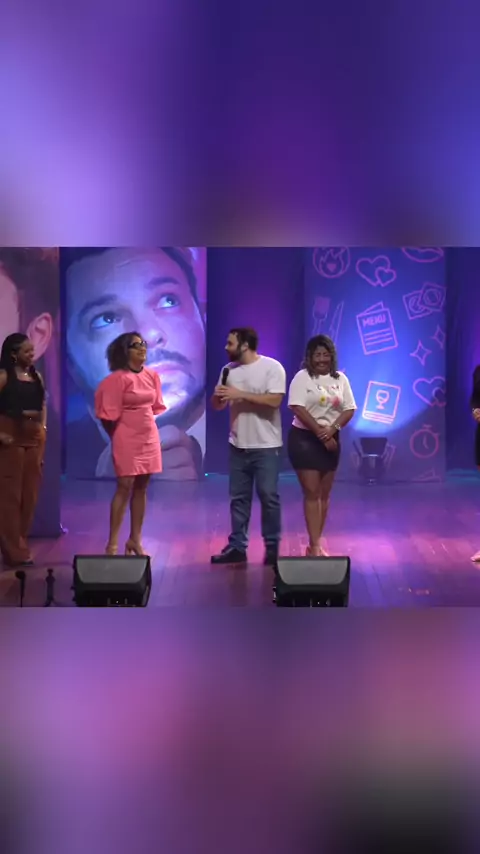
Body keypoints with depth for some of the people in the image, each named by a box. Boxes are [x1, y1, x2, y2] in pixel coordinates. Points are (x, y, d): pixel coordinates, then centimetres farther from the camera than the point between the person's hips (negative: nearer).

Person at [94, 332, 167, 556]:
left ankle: (135, 540, 15)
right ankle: (113, 543, -5)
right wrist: (117, 436, 1)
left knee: (141, 488, 8)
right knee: (125, 487, -9)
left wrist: (148, 425, 14)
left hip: (149, 436, 6)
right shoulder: (118, 378, -13)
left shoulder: (152, 375, 7)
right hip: (127, 439, -6)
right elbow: (109, 412, -10)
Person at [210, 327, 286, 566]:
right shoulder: (229, 370, 8)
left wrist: (240, 395, -20)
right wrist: (218, 396, -11)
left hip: (265, 446, -5)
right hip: (238, 445, 5)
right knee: (238, 498, 9)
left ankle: (272, 547, 12)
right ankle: (237, 547, 16)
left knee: (268, 497, 1)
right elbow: (217, 405, 13)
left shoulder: (272, 367, -10)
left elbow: (274, 400, -21)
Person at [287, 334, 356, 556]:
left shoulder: (340, 379, 6)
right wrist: (320, 433, -18)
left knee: (324, 494, 8)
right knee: (311, 493, -7)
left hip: (331, 440, 5)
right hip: (304, 438, -5)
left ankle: (315, 543, 17)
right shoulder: (302, 377, -6)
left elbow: (349, 410, 2)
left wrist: (331, 430, -15)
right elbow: (298, 409, -15)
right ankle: (315, 545, -8)